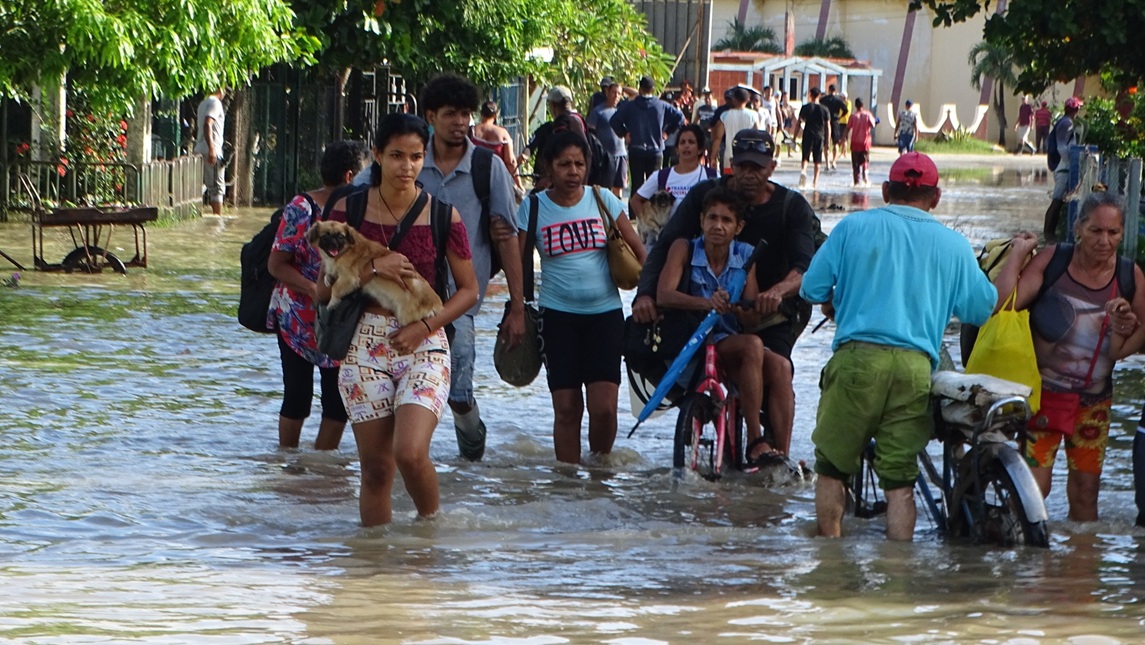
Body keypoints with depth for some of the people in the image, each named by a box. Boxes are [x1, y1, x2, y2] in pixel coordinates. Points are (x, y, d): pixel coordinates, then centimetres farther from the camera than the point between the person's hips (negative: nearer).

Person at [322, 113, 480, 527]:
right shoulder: (350, 210, 1)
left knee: (410, 453, -19)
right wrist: (371, 271, -14)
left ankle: (431, 522, 9)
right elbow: (324, 288, 1)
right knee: (375, 468, 2)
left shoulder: (442, 215, -1)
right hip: (365, 346, 2)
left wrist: (424, 327, -9)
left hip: (423, 345, -1)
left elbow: (468, 290, 5)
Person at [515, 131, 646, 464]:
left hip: (605, 313, 0)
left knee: (603, 407, -9)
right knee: (566, 407, -2)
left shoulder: (602, 199, 2)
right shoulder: (533, 207, 0)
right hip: (558, 315, 0)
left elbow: (637, 250, 6)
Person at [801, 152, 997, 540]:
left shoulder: (854, 227, 8)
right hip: (917, 369, 2)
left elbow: (811, 288, 7)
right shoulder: (954, 245, 12)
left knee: (832, 466, 10)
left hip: (858, 359, -1)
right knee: (900, 479, 5)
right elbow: (982, 308, 17)